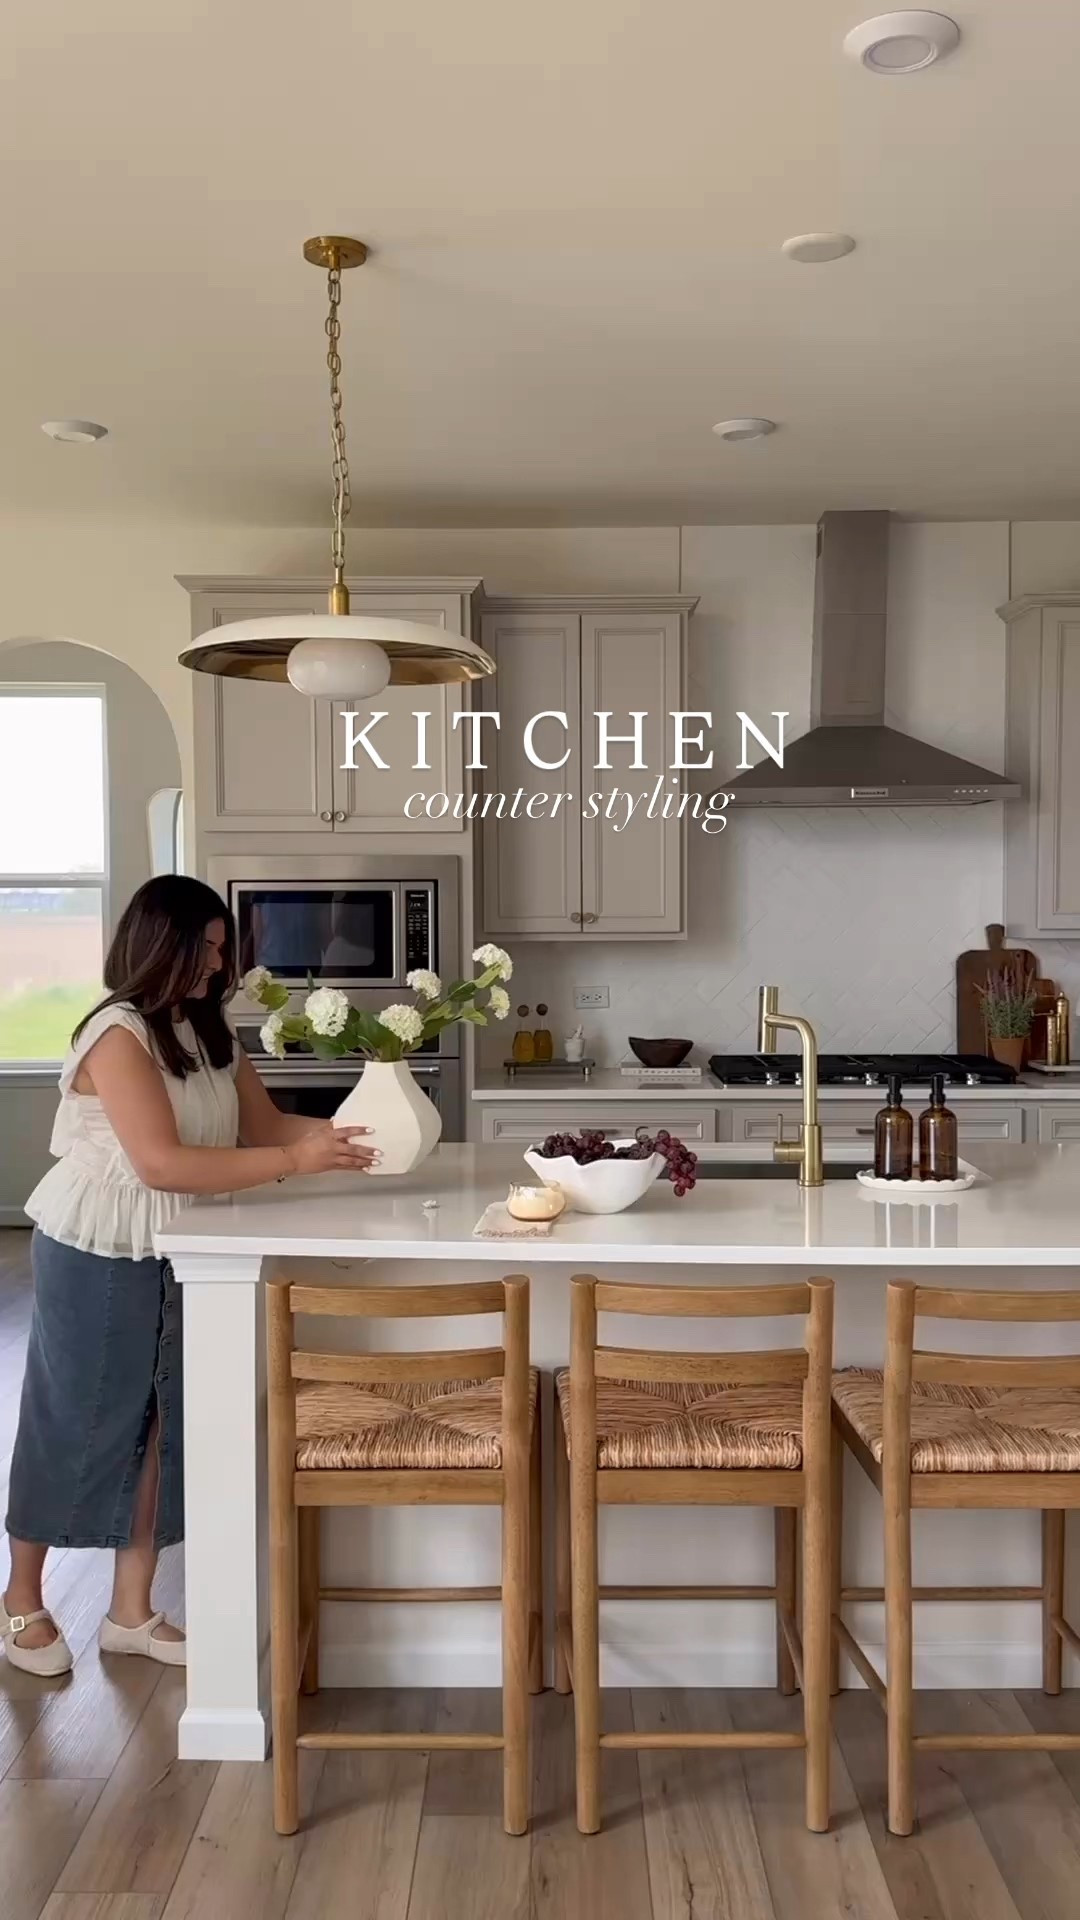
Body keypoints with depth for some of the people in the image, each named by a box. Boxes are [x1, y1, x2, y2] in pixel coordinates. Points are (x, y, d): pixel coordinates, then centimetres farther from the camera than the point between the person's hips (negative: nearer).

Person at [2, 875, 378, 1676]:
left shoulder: (210, 1030, 4)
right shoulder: (117, 1034, -21)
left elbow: (265, 1122, 3)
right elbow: (162, 1163, -28)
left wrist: (341, 1130, -16)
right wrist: (298, 1161, -30)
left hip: (177, 1254, 7)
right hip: (98, 1256, -7)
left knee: (161, 1425, 11)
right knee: (76, 1423, 7)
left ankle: (131, 1610, 25)